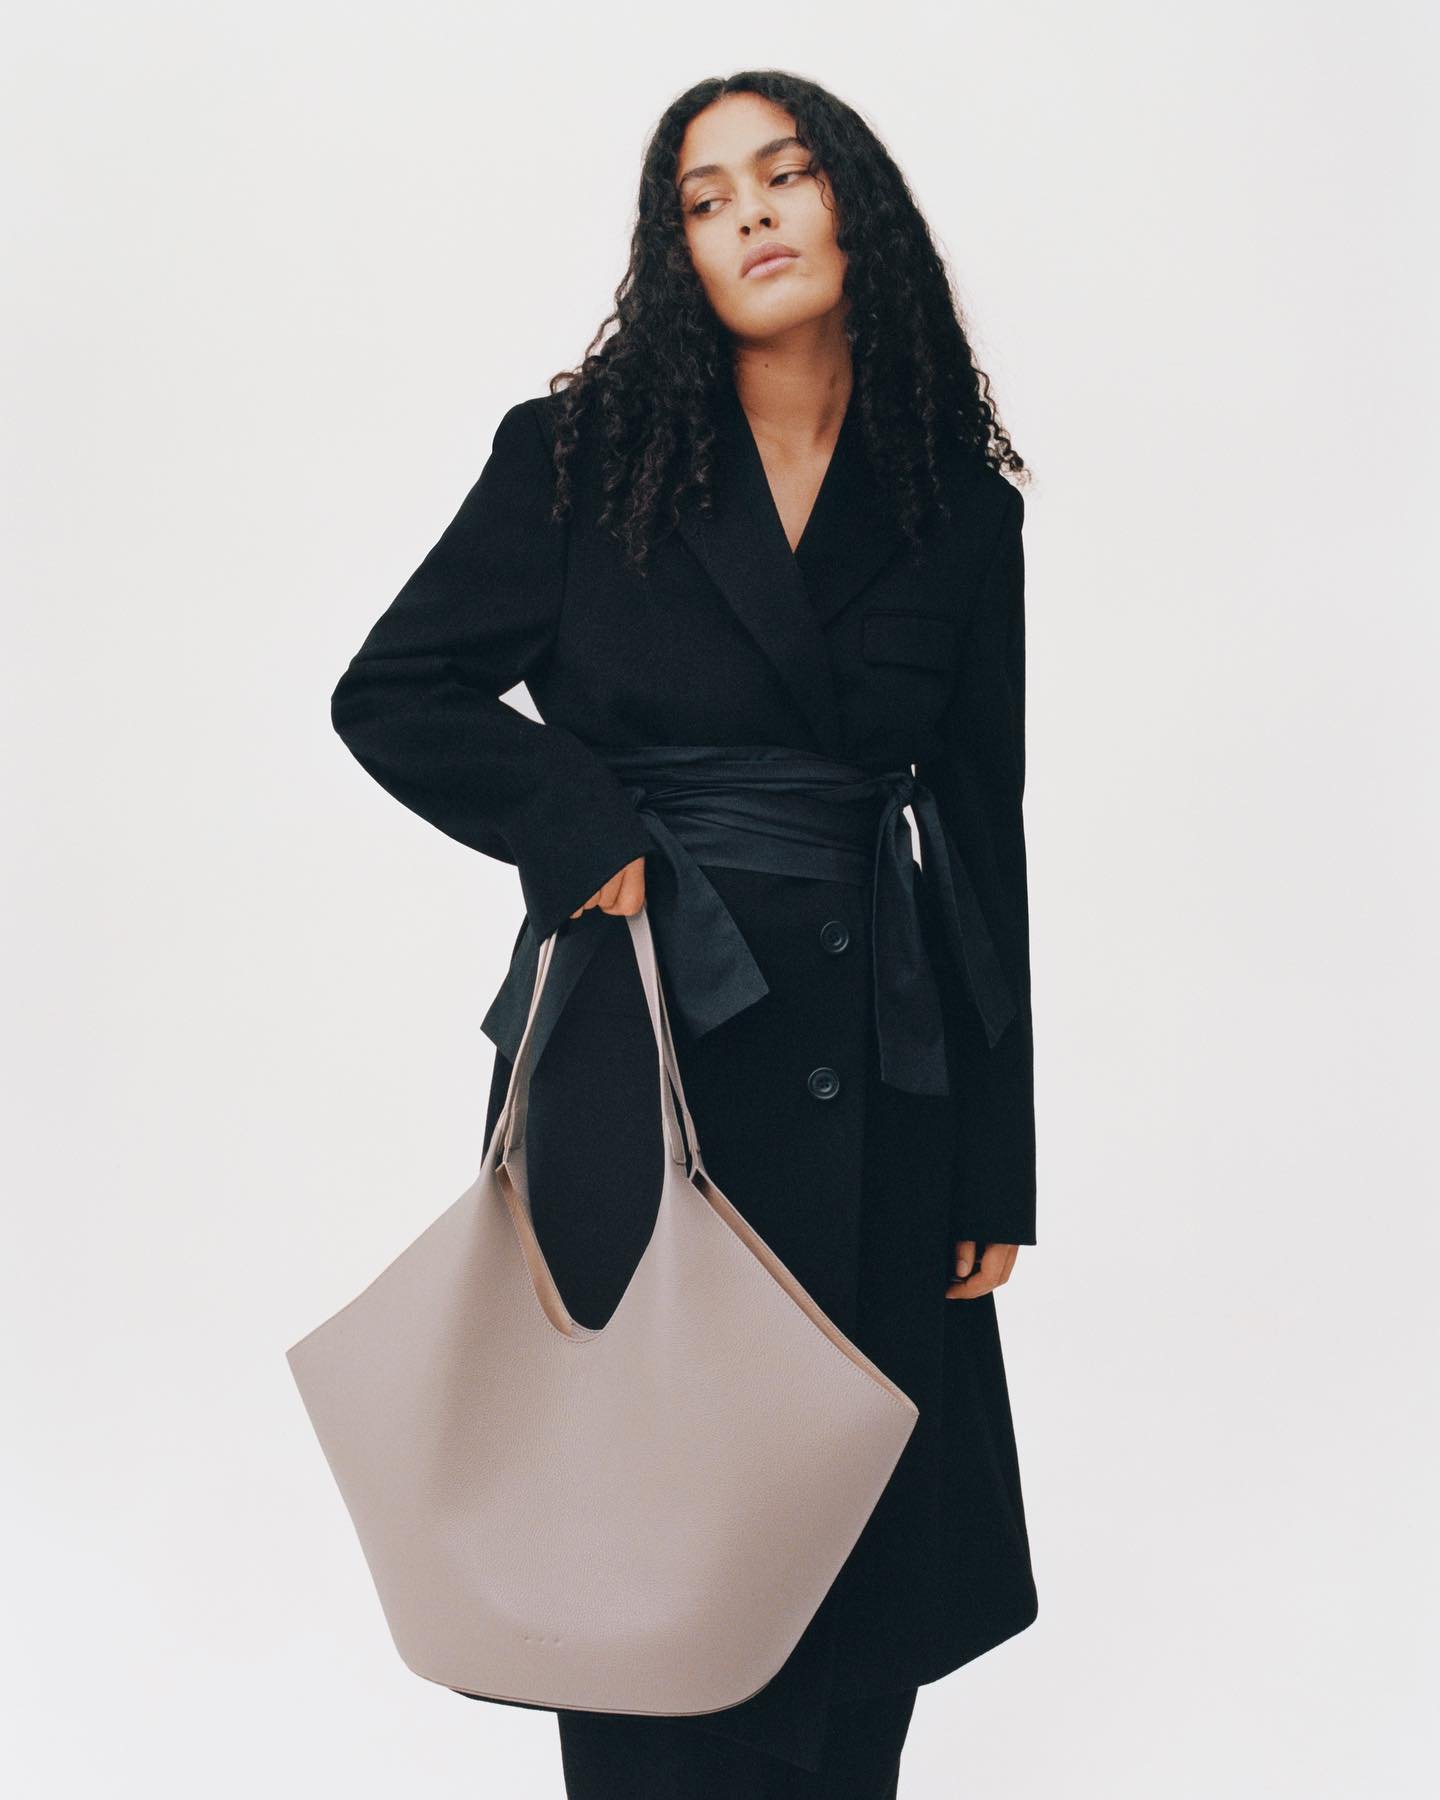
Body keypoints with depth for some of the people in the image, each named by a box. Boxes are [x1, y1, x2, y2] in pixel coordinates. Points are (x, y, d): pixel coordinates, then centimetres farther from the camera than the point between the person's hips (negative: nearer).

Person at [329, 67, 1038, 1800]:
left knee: (867, 1538, 8)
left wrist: (999, 1172, 5)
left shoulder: (964, 510, 6)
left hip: (874, 1074, 2)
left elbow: (983, 840, 7)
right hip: (632, 1056, -2)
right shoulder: (580, 455, 1)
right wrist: (593, 841, -11)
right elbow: (391, 694, 3)